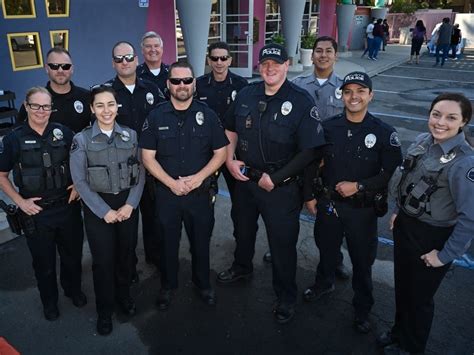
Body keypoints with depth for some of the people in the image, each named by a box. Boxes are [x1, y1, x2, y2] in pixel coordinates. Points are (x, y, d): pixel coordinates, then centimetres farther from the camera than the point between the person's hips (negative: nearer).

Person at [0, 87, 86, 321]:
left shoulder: (63, 132, -3)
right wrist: (20, 201, -7)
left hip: (67, 207, 2)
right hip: (35, 212, -1)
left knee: (73, 254, 18)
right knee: (44, 261, 15)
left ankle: (73, 289, 45)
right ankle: (49, 300, 39)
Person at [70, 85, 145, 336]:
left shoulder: (130, 135, 1)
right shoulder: (81, 140, -7)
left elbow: (140, 173, 0)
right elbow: (80, 181, -8)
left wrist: (130, 205, -10)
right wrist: (105, 211, -12)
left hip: (128, 204, 2)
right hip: (98, 207, -2)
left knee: (126, 254, 13)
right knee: (103, 260, 5)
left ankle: (124, 296, 40)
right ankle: (104, 310, 27)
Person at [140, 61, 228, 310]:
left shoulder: (207, 115, -2)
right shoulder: (156, 117, -2)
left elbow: (220, 153, -1)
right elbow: (148, 157, -3)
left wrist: (198, 178, -14)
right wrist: (171, 183, -15)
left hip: (201, 192, 0)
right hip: (166, 192, 0)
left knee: (201, 241, 14)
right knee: (168, 242, 14)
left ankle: (203, 284, 38)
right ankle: (167, 286, 37)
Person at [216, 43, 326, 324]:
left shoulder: (301, 101, -16)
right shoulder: (246, 95, 0)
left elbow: (310, 150, -19)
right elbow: (231, 129, 13)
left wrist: (275, 179, -18)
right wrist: (230, 159, -2)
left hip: (281, 187, -5)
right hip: (245, 179, 5)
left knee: (283, 243, 7)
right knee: (243, 230, 26)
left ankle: (286, 297, 31)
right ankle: (242, 267, 55)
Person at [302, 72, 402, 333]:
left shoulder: (384, 133, -11)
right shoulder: (328, 127, -5)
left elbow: (390, 173, -9)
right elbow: (312, 163, 2)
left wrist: (358, 186, -18)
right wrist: (309, 195, 2)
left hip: (363, 209, -2)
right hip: (328, 203, 2)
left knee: (362, 260, 13)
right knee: (326, 248, 23)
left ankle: (362, 309, 36)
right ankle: (324, 283, 52)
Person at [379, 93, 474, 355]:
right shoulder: (422, 141, -5)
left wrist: (445, 255, -16)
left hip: (432, 237, -6)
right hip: (404, 225, 6)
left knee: (419, 296, 16)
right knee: (402, 286, 23)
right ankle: (399, 333, 49)